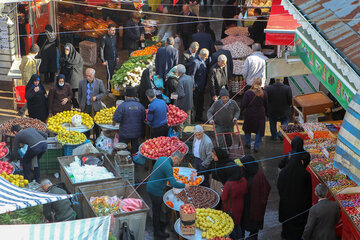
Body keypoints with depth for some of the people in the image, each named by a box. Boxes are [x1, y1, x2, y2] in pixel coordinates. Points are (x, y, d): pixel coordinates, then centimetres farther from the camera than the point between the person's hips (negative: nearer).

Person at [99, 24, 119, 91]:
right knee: (110, 74, -4)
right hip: (108, 59, -6)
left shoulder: (114, 36, 5)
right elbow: (101, 49, -13)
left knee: (112, 73, 13)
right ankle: (109, 89, 6)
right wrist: (103, 60, -14)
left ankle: (112, 87, 24)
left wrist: (117, 56, 21)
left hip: (114, 59, 7)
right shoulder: (104, 38, -17)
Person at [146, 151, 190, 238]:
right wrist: (184, 185, -15)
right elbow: (173, 184, -29)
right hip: (155, 191, -9)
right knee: (156, 211, 6)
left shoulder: (161, 158, 2)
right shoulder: (168, 167, -26)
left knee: (156, 209, 21)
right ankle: (157, 232, 19)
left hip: (151, 187, 9)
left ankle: (157, 227, 35)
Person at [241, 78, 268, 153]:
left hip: (249, 114, -1)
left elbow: (243, 105, -11)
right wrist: (265, 114, 16)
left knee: (248, 129, 22)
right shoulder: (264, 93, -9)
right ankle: (256, 147, 14)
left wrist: (243, 110, 10)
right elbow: (266, 105, 2)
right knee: (259, 131, 13)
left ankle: (248, 143, 35)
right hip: (260, 115, 1)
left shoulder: (248, 93, -17)